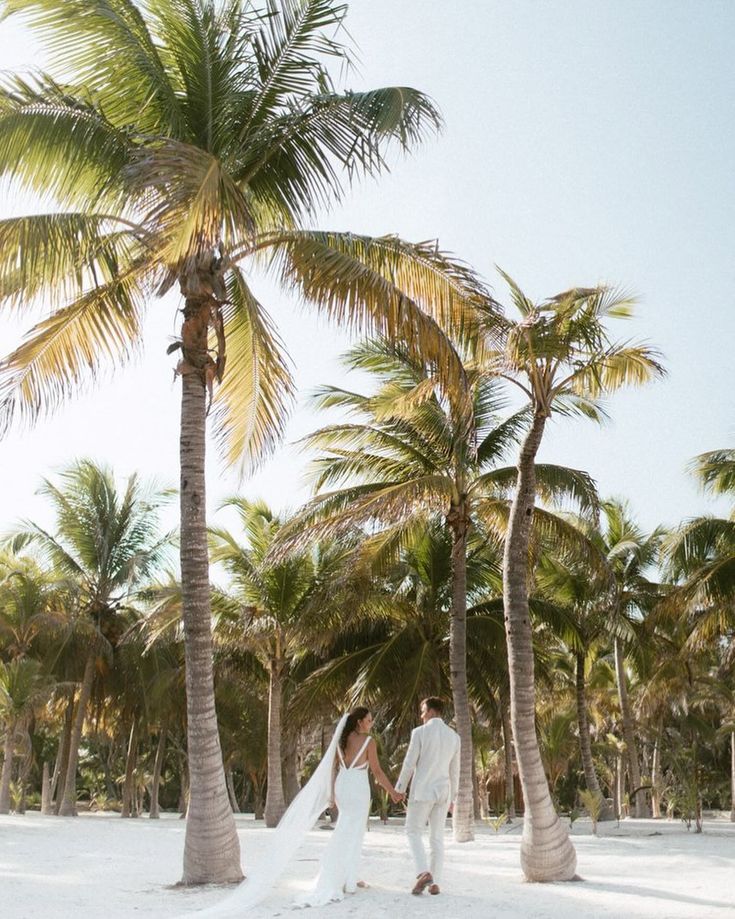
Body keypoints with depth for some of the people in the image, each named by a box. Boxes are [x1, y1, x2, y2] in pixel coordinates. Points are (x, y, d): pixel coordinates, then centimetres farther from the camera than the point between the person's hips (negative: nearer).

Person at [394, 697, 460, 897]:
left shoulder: (420, 732, -10)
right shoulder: (454, 736, 7)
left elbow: (409, 764, -8)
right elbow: (454, 770, 12)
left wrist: (398, 790, 2)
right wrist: (452, 797, 20)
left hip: (422, 791, -5)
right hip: (443, 792, 5)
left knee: (413, 832, 6)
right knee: (437, 837, 10)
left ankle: (424, 873, -12)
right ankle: (435, 883, 7)